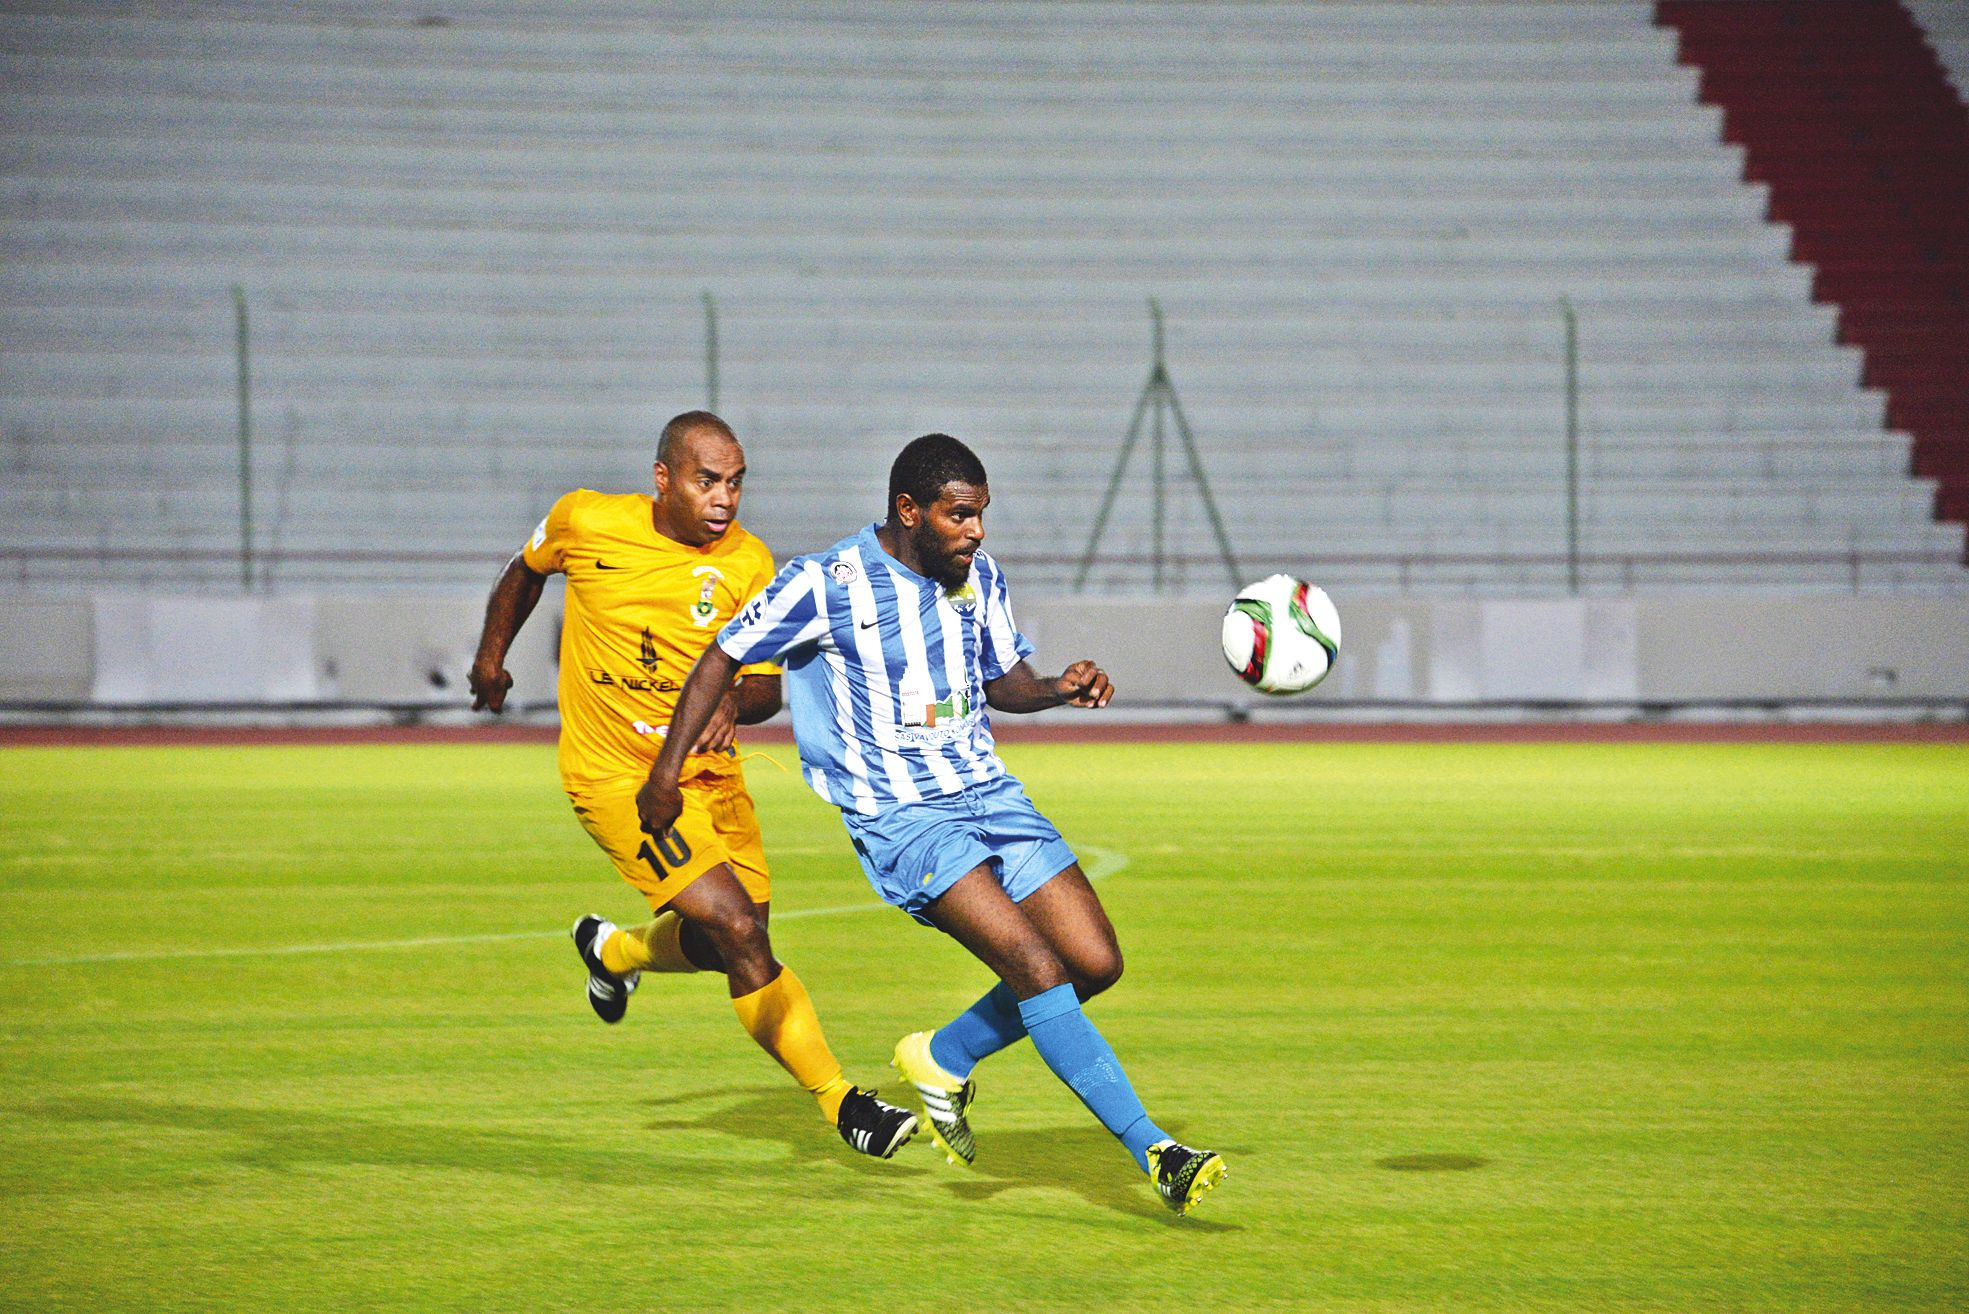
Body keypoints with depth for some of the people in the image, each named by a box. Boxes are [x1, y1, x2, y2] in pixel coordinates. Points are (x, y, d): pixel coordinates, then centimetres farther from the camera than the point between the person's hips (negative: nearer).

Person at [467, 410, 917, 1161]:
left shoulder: (747, 563, -7)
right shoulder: (585, 522, -10)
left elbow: (767, 684, -4)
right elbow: (526, 570, 12)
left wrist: (734, 703, -26)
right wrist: (492, 654, 20)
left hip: (707, 771, 4)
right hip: (615, 775, -4)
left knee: (729, 947, 13)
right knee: (740, 931, -18)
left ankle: (612, 950, 46)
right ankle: (842, 1104, -11)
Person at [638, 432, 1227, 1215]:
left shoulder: (979, 577, 7)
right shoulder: (827, 584, -11)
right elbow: (724, 658, 0)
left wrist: (1059, 689, -2)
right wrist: (667, 769, -1)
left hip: (988, 793, 7)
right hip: (898, 818, -7)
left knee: (1096, 963, -3)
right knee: (1036, 965, -22)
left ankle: (942, 1061, 20)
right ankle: (1155, 1154, -22)